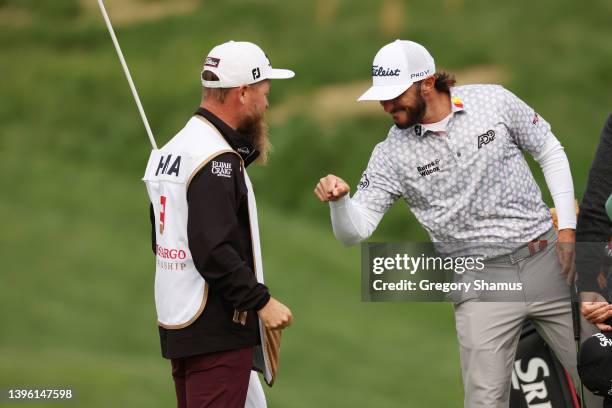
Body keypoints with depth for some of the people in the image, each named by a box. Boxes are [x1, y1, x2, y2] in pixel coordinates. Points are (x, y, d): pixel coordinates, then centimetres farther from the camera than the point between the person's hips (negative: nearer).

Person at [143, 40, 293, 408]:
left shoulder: (173, 149, 14)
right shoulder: (218, 159, -17)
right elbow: (214, 250, -24)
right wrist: (262, 301, -18)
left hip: (176, 323, 10)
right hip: (217, 332, -10)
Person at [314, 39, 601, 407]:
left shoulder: (494, 101, -6)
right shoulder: (391, 154, -6)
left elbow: (549, 151, 7)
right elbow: (354, 231, -9)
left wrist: (568, 226, 0)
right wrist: (339, 200, -31)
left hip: (545, 259, 1)